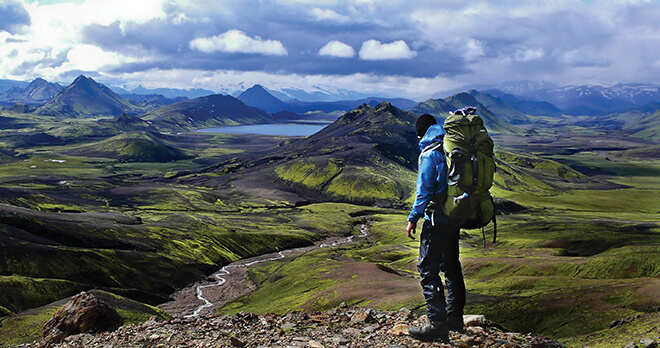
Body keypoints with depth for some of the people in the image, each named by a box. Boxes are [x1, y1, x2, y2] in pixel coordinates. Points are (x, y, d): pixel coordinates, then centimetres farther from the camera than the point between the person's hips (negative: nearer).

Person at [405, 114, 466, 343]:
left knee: (428, 268, -6)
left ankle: (438, 324, -10)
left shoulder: (430, 154, -13)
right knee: (451, 265, 18)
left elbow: (425, 190, -15)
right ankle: (454, 317, 26)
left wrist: (413, 219, -8)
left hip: (437, 219, -9)